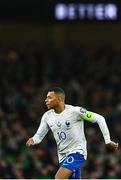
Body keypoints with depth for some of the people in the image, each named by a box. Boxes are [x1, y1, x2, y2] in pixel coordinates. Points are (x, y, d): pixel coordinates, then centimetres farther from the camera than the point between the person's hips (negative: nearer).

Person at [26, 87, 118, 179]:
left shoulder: (75, 111, -14)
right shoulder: (47, 116, 2)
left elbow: (99, 119, -9)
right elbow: (39, 135, 9)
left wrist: (107, 140, -10)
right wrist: (32, 140, -16)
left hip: (77, 152, -7)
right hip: (63, 156, 7)